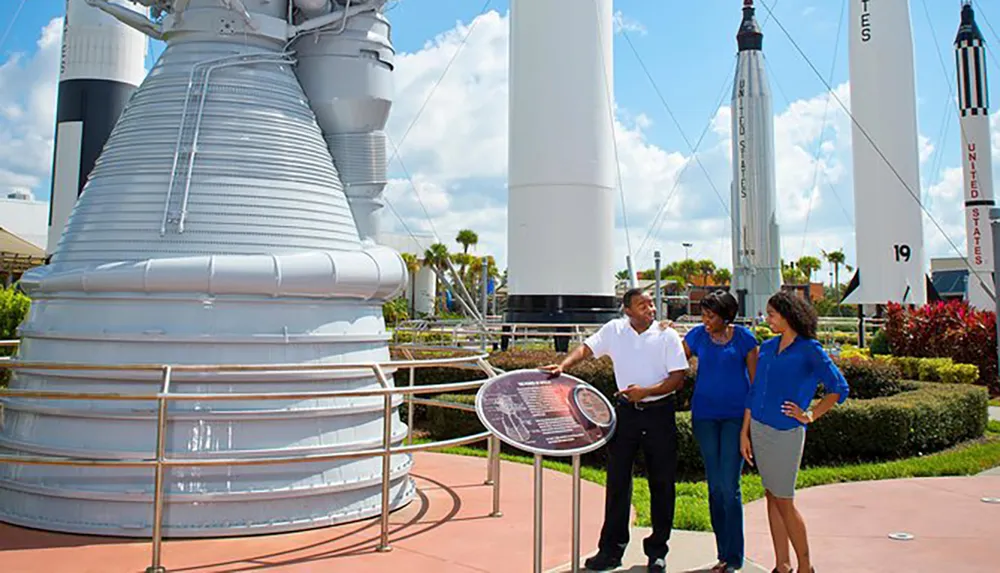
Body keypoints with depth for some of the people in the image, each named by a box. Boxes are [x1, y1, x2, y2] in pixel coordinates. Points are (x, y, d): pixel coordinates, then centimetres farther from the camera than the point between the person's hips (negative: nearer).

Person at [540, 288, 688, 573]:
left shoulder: (667, 336, -4)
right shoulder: (614, 330, 2)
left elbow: (678, 378, -6)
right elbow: (587, 347, 2)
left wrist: (647, 391, -19)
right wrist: (563, 365, -15)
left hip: (659, 413, -1)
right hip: (626, 411, 1)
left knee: (662, 483, 6)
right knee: (617, 481, 4)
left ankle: (657, 549, 22)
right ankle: (611, 548, 15)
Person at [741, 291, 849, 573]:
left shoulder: (809, 350, -8)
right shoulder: (767, 347, 9)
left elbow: (839, 388, -4)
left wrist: (810, 416, -4)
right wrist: (744, 432, 9)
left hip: (785, 432, -6)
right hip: (758, 429, 6)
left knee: (784, 501, 1)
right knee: (771, 497, 11)